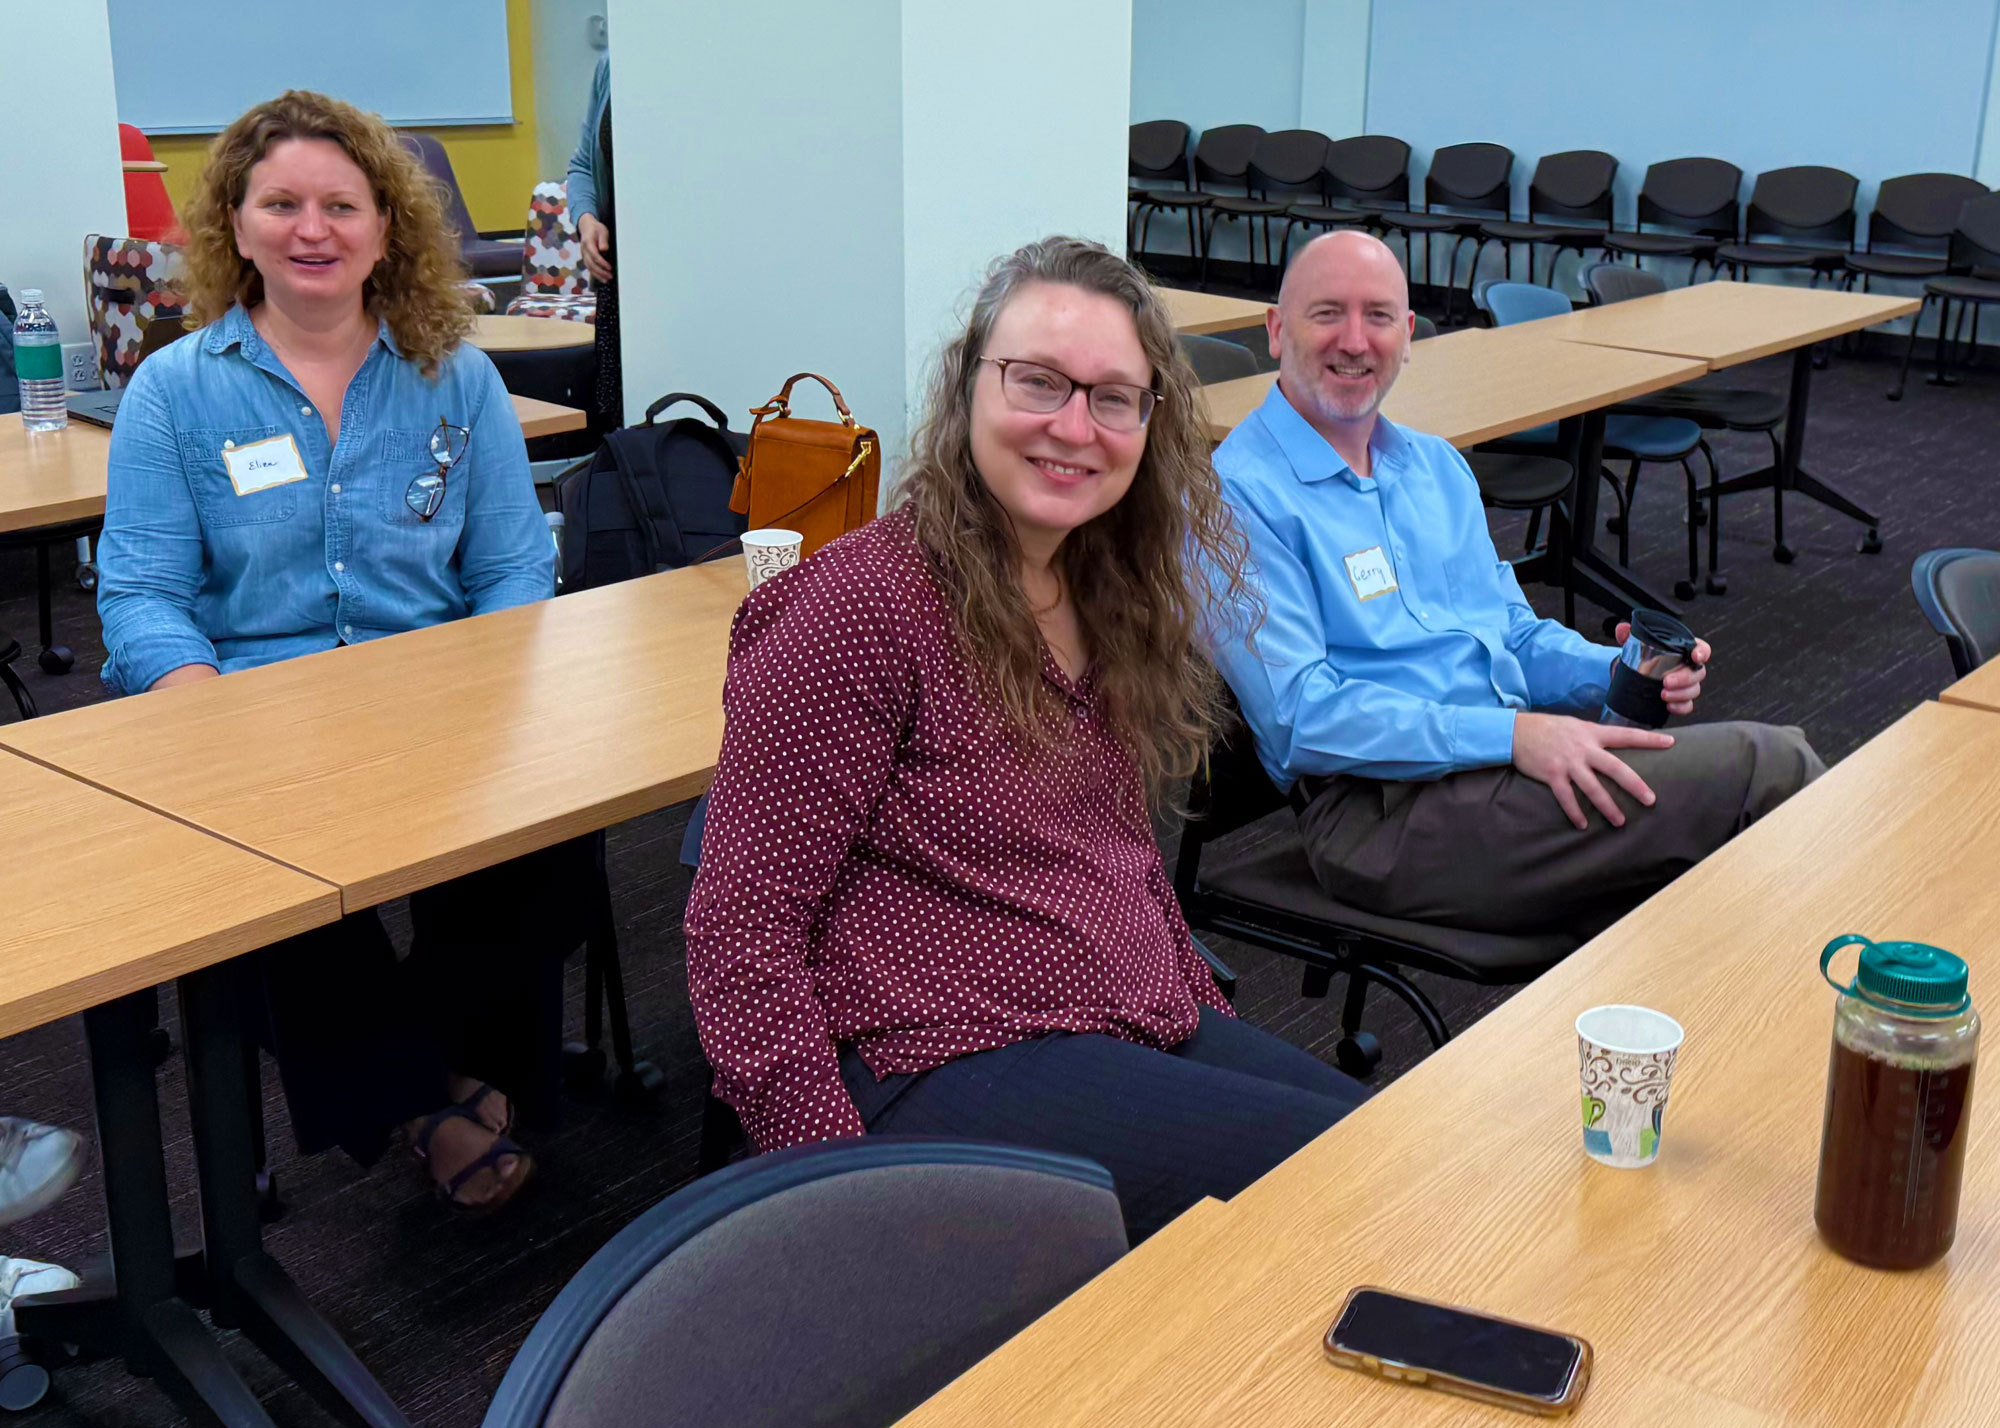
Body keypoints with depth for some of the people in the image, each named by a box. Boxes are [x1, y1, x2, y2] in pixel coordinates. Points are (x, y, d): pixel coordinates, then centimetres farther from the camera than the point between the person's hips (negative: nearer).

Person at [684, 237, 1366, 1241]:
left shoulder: (1105, 591, 10)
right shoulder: (868, 604, -15)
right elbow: (741, 924, -16)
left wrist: (1207, 1009, 12)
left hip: (1149, 1033, 8)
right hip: (954, 1066, -8)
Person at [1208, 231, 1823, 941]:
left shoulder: (1437, 465, 20)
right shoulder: (1239, 494, -7)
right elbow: (1301, 716, -16)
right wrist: (1511, 735, -23)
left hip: (1513, 763, 8)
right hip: (1380, 811, -8)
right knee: (1767, 768, -17)